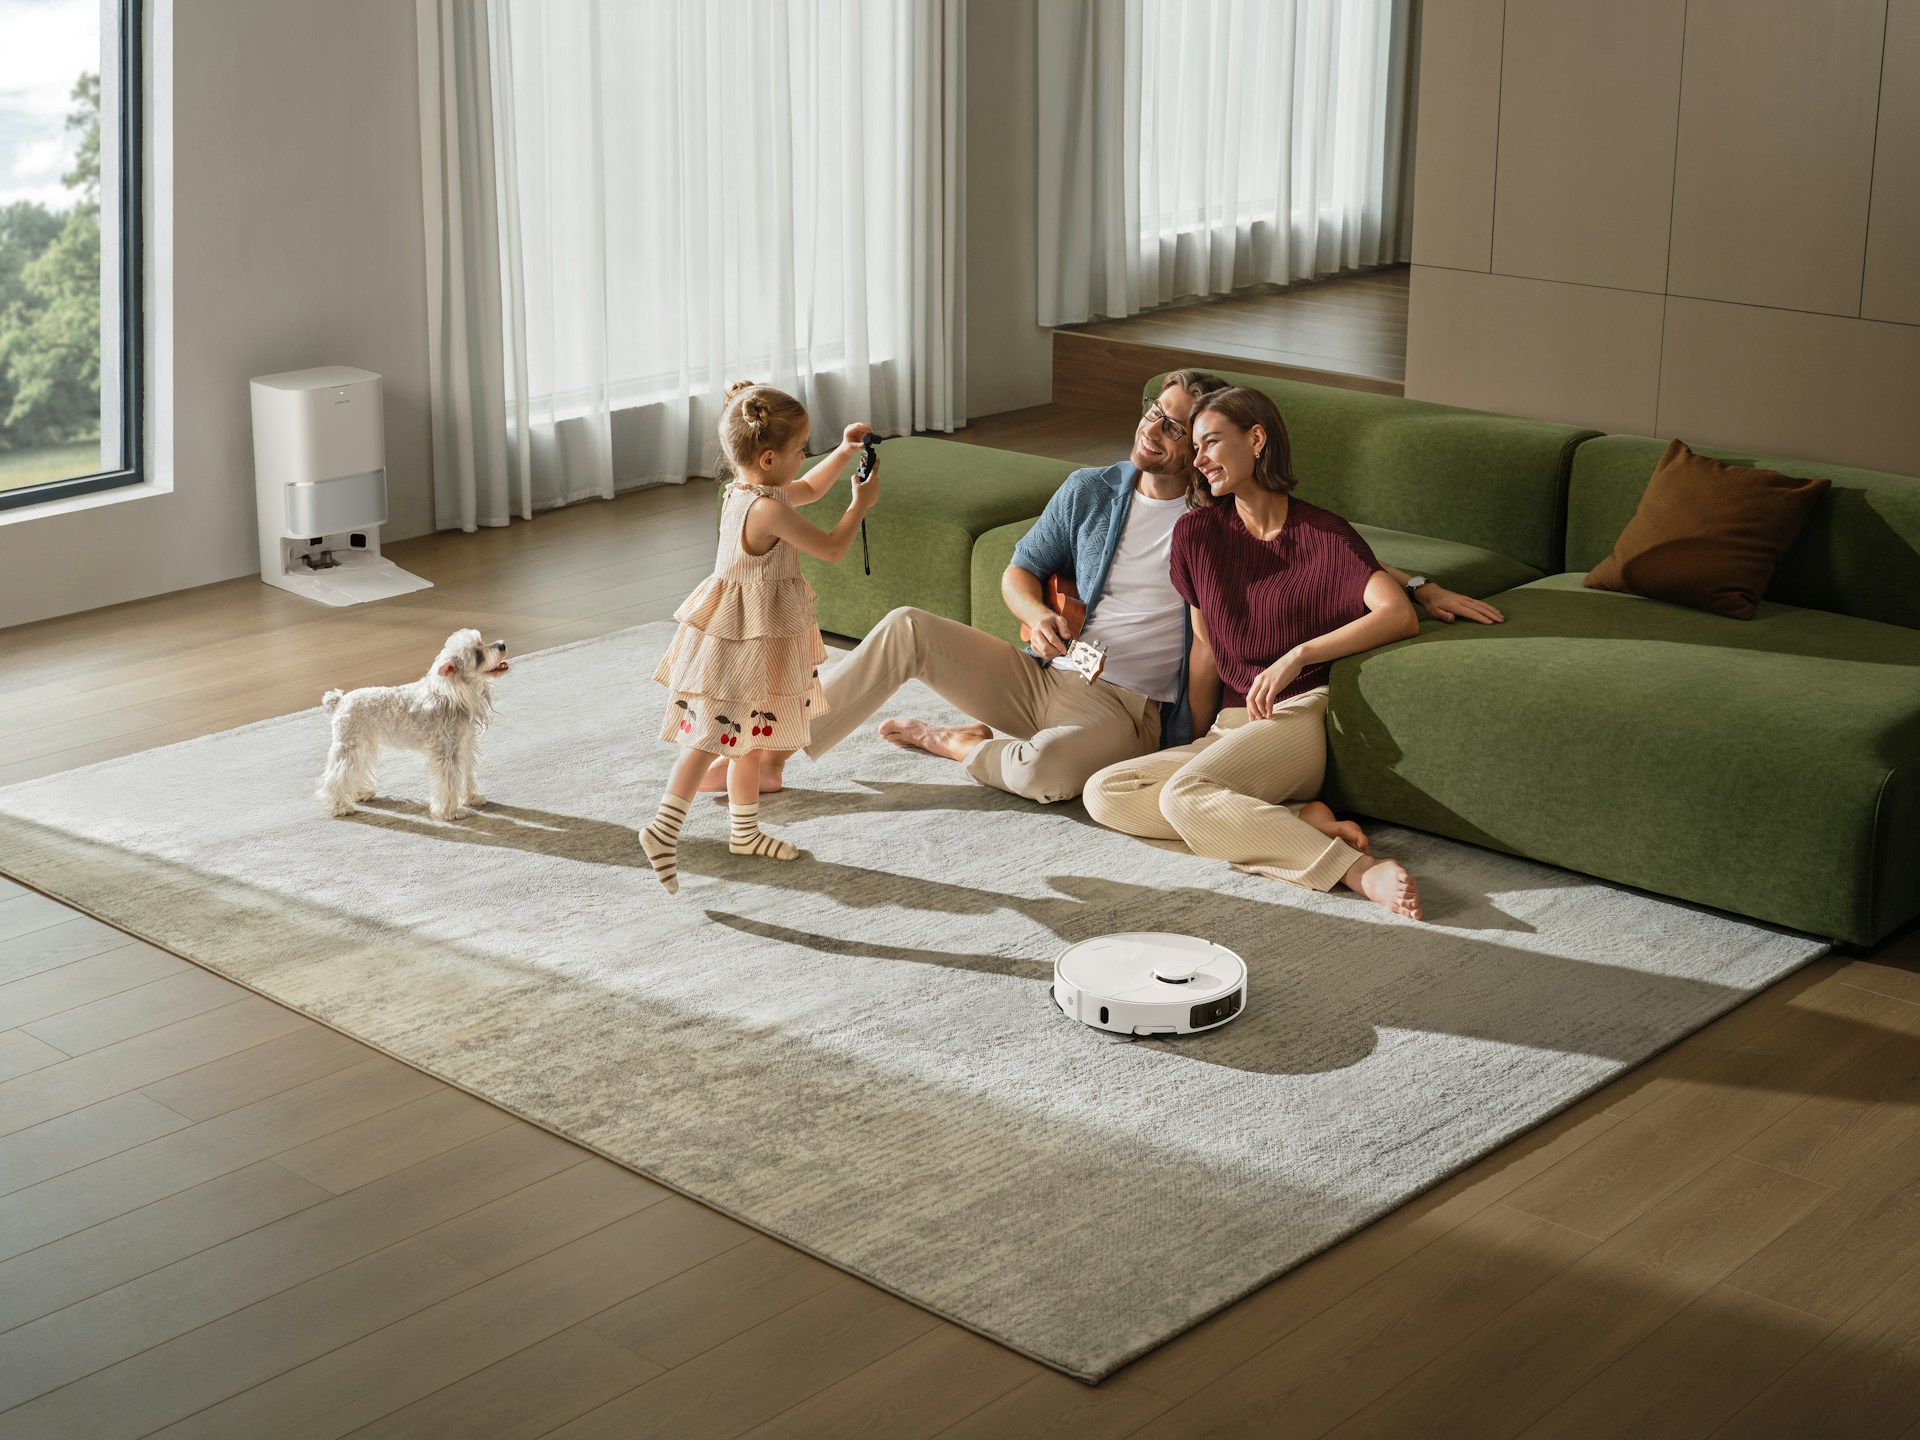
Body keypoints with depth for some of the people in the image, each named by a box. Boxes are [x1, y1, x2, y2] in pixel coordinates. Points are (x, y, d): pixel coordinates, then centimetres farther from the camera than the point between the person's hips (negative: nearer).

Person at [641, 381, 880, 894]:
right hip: (743, 641, -10)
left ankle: (745, 831, 32)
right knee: (711, 739, -10)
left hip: (756, 637, 10)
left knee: (749, 740, 20)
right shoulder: (767, 510, -26)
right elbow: (830, 548, -16)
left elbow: (807, 490, 24)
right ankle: (664, 829, -12)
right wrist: (860, 504, -2)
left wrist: (843, 452, 14)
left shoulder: (747, 488, 4)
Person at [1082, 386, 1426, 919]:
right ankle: (1301, 821, -22)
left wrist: (1296, 656, -22)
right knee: (1103, 793, -17)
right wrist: (1197, 741, 11)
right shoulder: (1197, 532, 8)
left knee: (1182, 795, -34)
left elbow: (1401, 616, -17)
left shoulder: (1324, 534, -3)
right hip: (1227, 729, 6)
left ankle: (1361, 870, -34)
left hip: (1296, 718, -6)